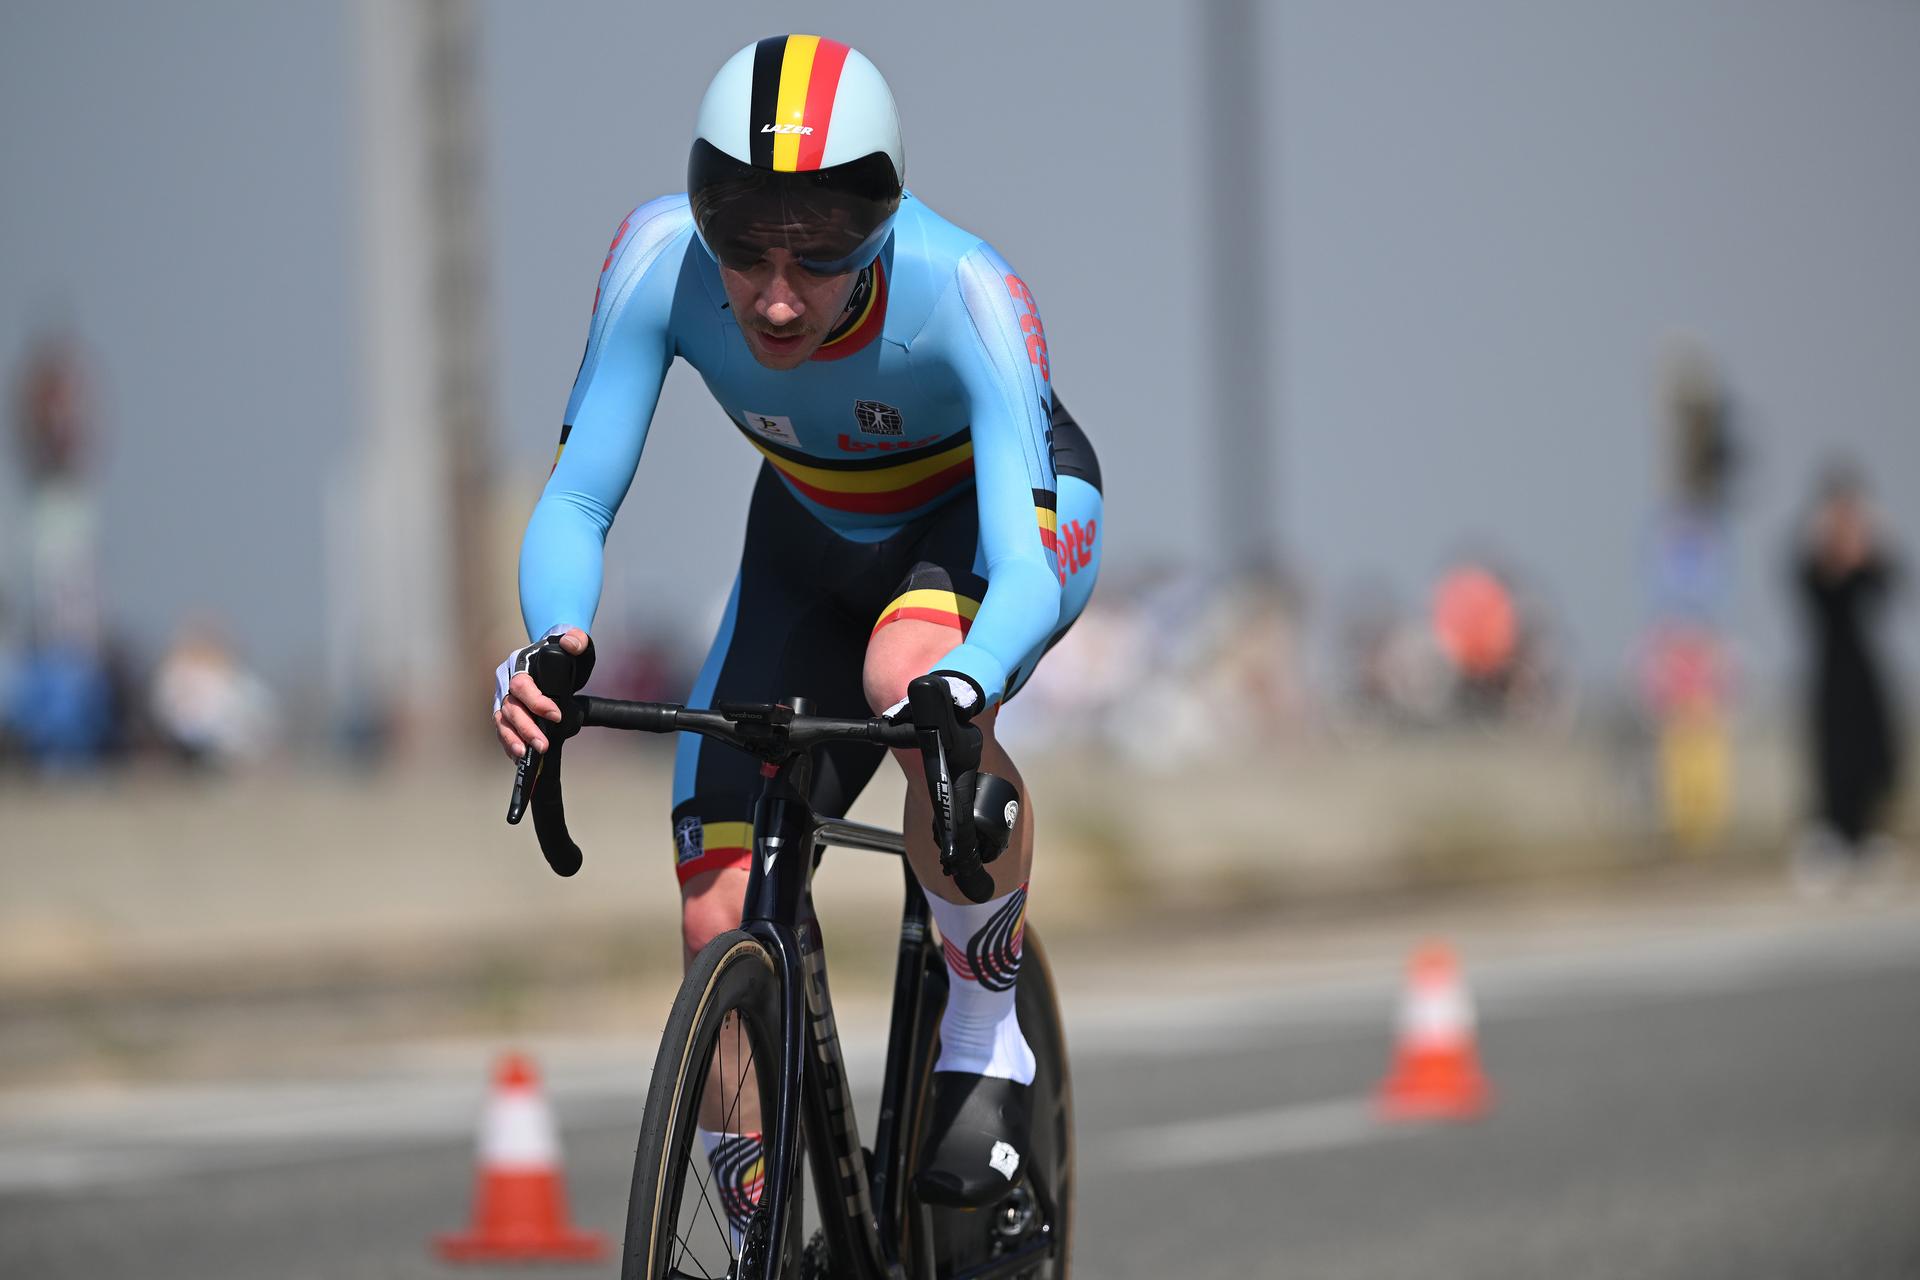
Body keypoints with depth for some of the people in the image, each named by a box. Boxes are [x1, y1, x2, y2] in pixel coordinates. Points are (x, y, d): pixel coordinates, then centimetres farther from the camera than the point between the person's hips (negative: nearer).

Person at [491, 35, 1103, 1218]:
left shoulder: (960, 289, -38)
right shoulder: (660, 258, -31)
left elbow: (1026, 570, -45)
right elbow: (575, 504, -27)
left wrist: (961, 689, -66)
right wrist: (553, 645, -48)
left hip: (997, 511, -3)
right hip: (815, 540, 3)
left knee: (912, 675, -38)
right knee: (724, 925, -10)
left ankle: (988, 1041, -17)